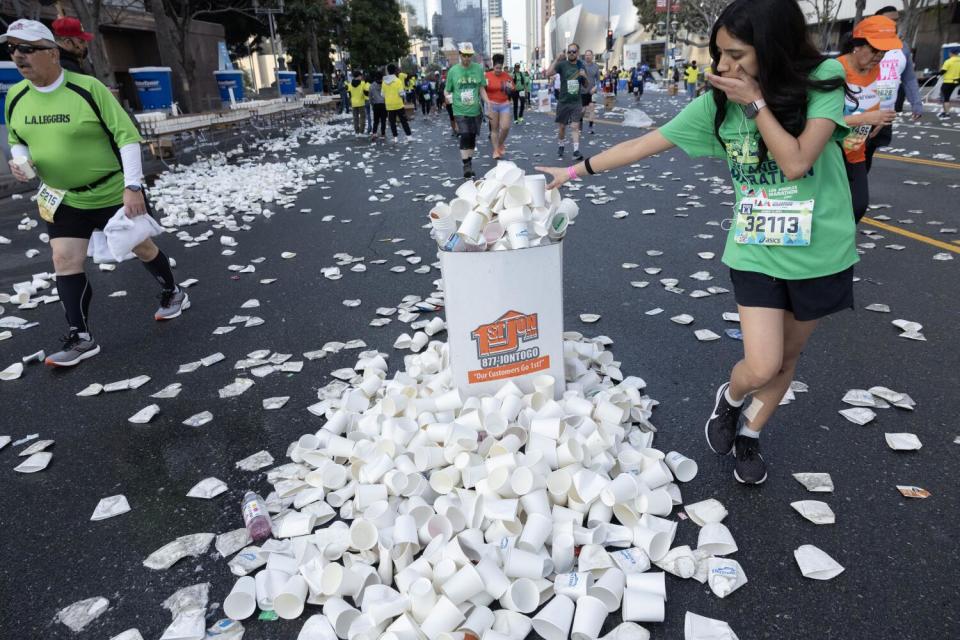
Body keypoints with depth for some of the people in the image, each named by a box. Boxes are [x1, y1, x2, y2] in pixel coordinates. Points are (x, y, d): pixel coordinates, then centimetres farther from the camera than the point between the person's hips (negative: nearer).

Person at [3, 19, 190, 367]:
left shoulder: (89, 88, -18)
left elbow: (127, 136, -18)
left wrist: (133, 187, -24)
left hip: (114, 192, -5)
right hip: (63, 199, 5)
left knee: (141, 247, 11)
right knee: (65, 261, -1)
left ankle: (173, 294, 38)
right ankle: (80, 339, 7)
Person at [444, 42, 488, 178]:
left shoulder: (478, 68, 1)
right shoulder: (453, 71, -3)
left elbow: (482, 89, 7)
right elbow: (447, 90, 6)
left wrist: (487, 102, -6)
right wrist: (448, 96, -13)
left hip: (476, 110, 2)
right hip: (460, 110, -2)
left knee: (472, 137, 9)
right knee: (464, 137, -15)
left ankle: (470, 164, 25)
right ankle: (466, 166, -8)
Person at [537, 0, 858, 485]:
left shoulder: (822, 82, -12)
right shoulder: (718, 102, -7)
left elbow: (796, 163, -22)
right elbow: (645, 144, -4)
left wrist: (756, 102, -22)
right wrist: (573, 170, -3)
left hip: (820, 251, 0)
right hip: (755, 250, 0)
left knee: (787, 356, 14)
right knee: (761, 367, -9)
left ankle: (750, 434, 38)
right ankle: (729, 398, 27)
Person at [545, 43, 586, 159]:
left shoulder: (581, 65, 6)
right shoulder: (562, 64, -5)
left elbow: (586, 85, 13)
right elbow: (548, 73, -21)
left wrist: (584, 76, -8)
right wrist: (557, 59, -25)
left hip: (576, 102, 1)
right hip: (563, 101, -1)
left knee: (575, 126, -7)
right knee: (562, 126, 10)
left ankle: (576, 150, -10)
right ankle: (561, 146, 30)